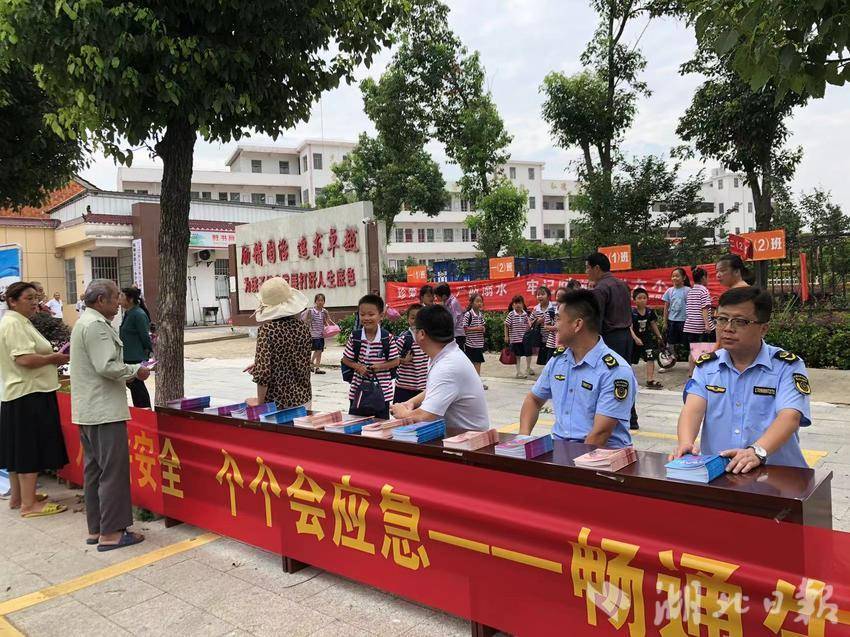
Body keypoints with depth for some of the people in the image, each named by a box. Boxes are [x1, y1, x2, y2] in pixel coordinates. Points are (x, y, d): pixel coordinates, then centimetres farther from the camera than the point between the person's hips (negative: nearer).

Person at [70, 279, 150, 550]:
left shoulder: (84, 322, 18)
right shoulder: (96, 325, -16)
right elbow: (107, 366, -23)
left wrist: (126, 374, 15)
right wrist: (136, 370, -9)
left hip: (87, 412, 11)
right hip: (104, 411, -11)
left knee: (94, 470, 15)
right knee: (113, 471, -5)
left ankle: (96, 529, 22)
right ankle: (111, 533, 0)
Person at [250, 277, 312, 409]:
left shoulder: (267, 329, -16)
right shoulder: (303, 327, 0)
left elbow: (263, 370, -19)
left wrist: (259, 401, -6)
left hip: (277, 400, -5)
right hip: (303, 397, 5)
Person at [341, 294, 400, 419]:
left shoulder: (388, 338, -9)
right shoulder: (354, 337, -3)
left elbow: (396, 361, -3)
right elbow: (345, 359, 5)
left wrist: (380, 366, -18)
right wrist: (357, 366, -13)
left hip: (382, 391, -2)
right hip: (357, 390, 2)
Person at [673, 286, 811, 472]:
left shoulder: (788, 366, 0)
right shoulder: (706, 365, 10)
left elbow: (789, 417, -14)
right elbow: (693, 408, -4)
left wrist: (757, 451, -31)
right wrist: (686, 443, -24)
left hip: (775, 473, -2)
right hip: (714, 470, 2)